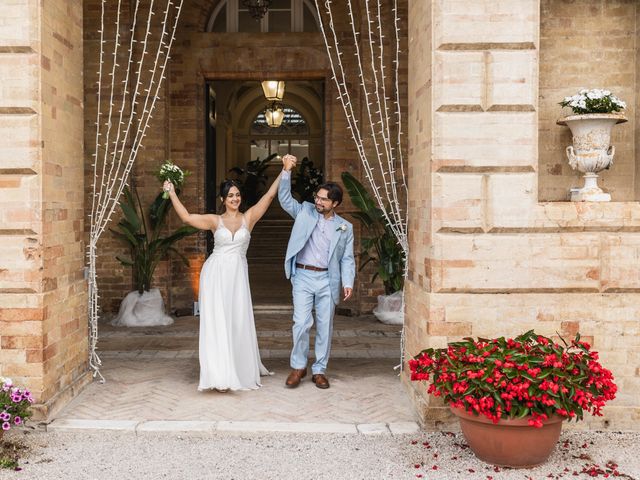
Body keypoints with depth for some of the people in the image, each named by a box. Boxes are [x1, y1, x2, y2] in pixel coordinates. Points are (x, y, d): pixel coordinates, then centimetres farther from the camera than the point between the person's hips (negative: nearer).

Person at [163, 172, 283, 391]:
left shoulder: (249, 217, 7)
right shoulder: (215, 221, 6)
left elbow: (270, 195, 2)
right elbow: (186, 217, -2)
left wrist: (284, 172, -2)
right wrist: (172, 194, -2)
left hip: (238, 275, 1)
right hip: (215, 274, -1)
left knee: (238, 322, 7)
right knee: (217, 322, -4)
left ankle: (242, 370, 24)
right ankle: (220, 375, -4)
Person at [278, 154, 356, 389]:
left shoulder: (345, 227, 8)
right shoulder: (305, 212, 8)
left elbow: (347, 258, 6)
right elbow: (285, 198, 1)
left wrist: (348, 283, -6)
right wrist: (286, 171, -11)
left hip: (327, 280, 1)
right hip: (303, 276, -1)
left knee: (325, 326, 5)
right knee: (302, 323, -7)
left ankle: (319, 370, 17)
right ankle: (298, 366, 10)